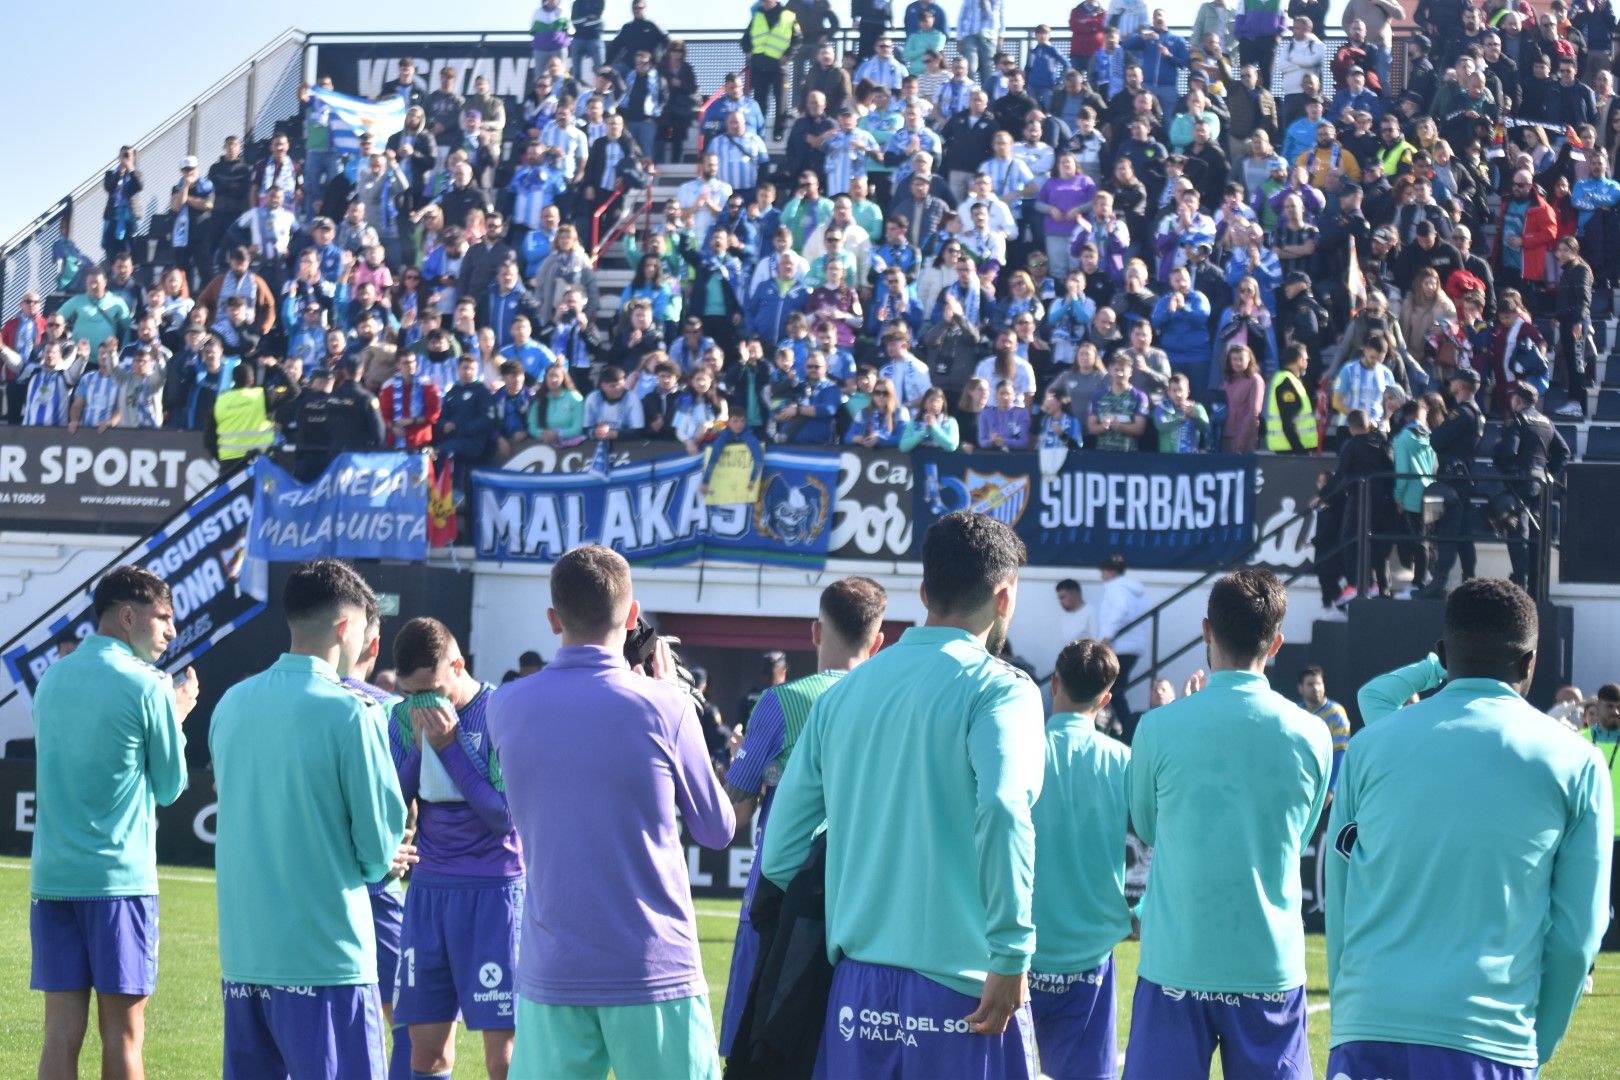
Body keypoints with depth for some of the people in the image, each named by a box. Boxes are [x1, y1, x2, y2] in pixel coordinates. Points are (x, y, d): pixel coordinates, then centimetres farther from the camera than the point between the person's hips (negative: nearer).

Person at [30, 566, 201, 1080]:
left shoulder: (52, 677, 10)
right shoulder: (146, 687, -8)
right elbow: (169, 786, 2)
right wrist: (176, 718, 16)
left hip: (51, 878, 5)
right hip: (119, 878, -5)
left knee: (62, 1029, 3)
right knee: (123, 1032, 2)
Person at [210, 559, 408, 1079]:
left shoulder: (232, 703, 7)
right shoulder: (350, 713, -12)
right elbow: (380, 846, -9)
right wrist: (376, 862, 17)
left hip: (242, 952, 6)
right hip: (325, 955, -6)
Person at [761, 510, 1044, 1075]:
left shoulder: (845, 691, 11)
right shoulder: (997, 688, -5)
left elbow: (780, 851, 10)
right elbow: (1003, 810, -22)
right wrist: (1011, 955, -19)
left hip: (856, 988, 5)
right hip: (958, 993, -5)